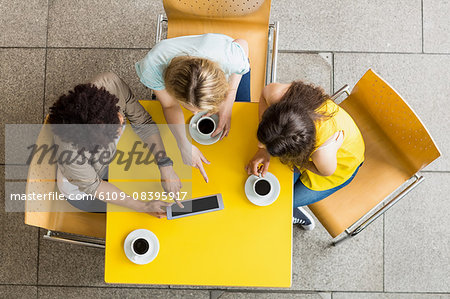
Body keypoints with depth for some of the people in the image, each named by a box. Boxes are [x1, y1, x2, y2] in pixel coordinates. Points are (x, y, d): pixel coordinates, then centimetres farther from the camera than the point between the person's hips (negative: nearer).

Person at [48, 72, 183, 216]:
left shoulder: (110, 82, -36)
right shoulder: (71, 155, -44)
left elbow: (143, 123, -23)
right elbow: (93, 186, -25)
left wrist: (166, 167, -31)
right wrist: (143, 207, -26)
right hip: (82, 192, -4)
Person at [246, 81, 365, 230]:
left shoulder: (324, 154, -48)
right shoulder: (277, 94, -40)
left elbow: (325, 172, -22)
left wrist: (266, 150, -26)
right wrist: (263, 149, -24)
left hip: (341, 163, -4)